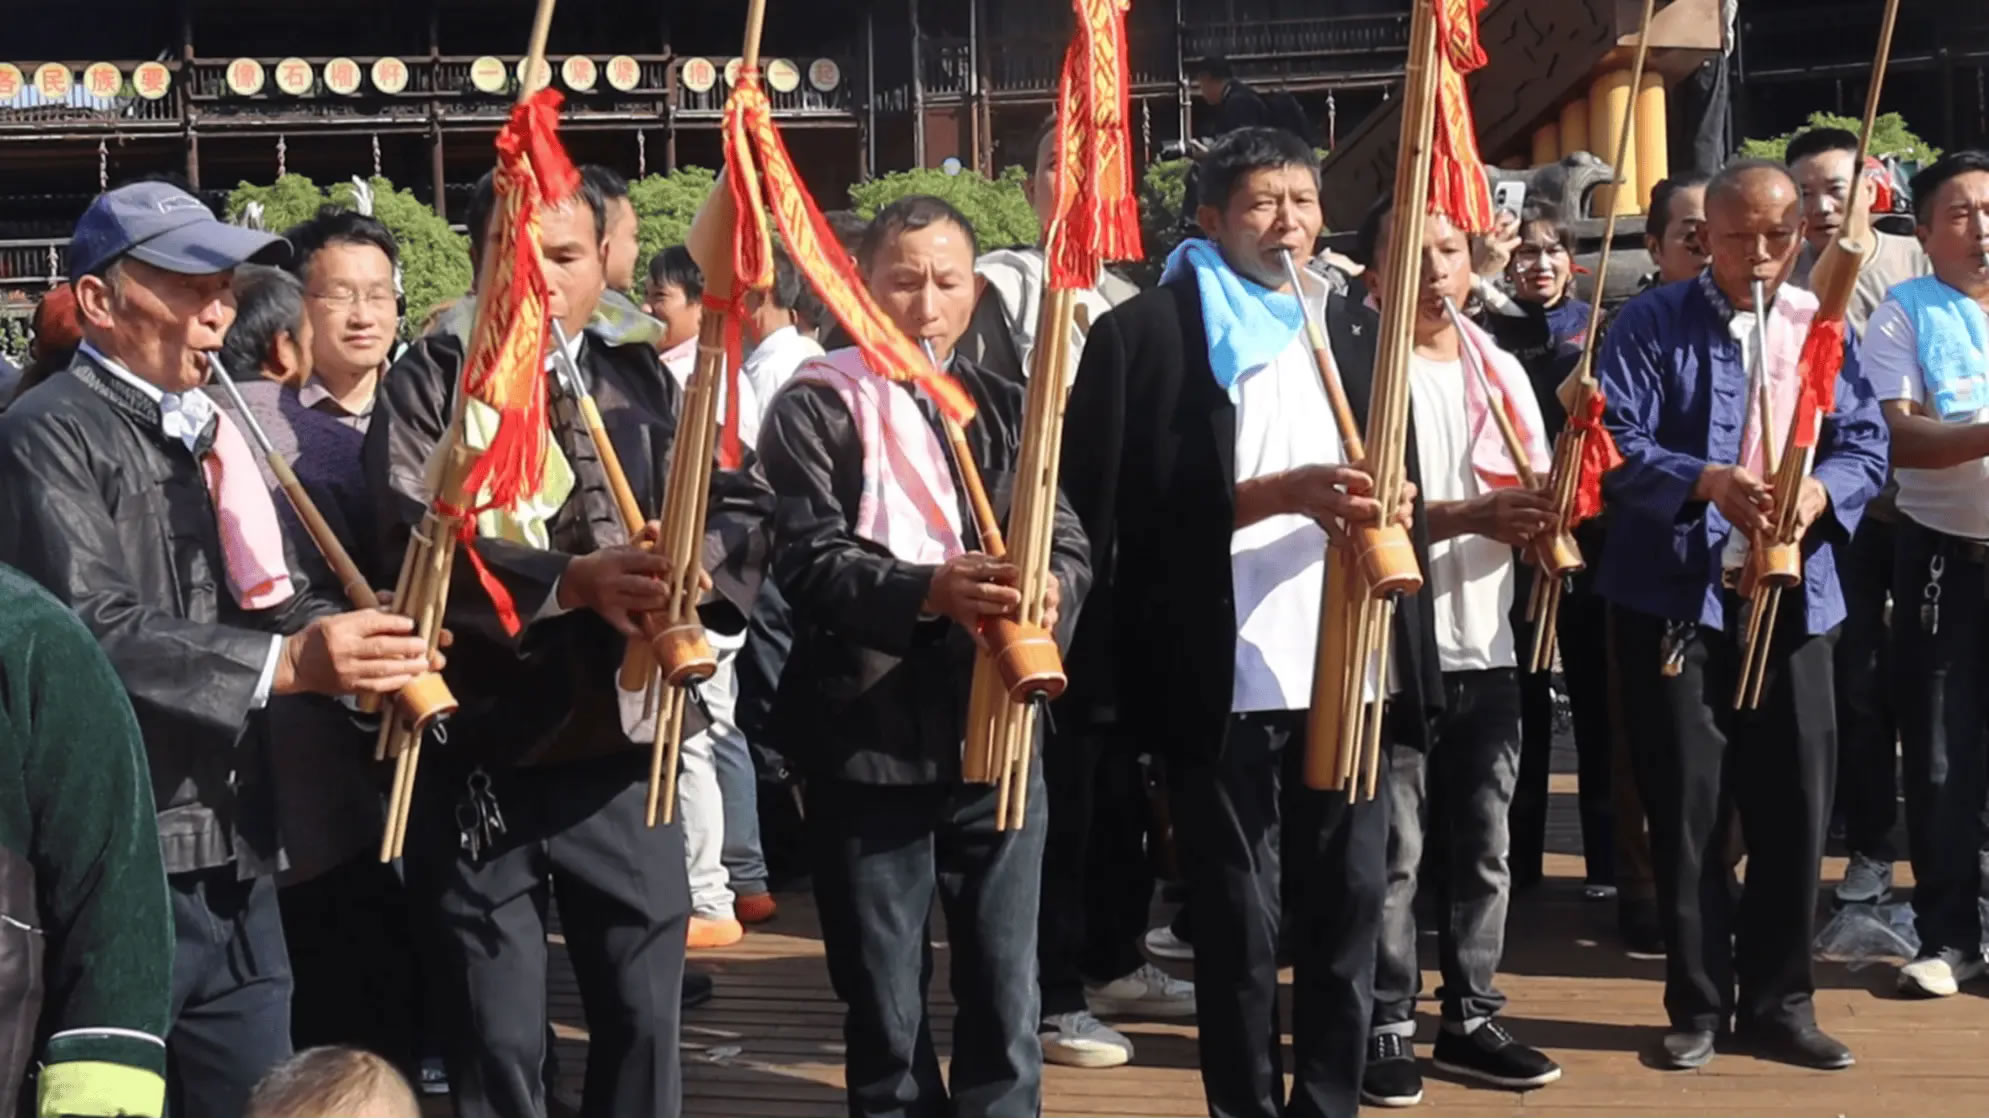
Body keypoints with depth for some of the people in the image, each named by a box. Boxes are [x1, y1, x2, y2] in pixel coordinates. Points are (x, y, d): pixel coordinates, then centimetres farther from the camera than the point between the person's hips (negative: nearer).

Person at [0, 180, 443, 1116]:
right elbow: (94, 632, -22)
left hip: (239, 862, 8)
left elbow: (278, 598, 16)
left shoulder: (213, 431, 17)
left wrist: (367, 650, -6)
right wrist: (286, 663, -29)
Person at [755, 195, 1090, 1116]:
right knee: (885, 1016, 8)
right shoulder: (815, 408, -1)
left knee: (1006, 1003, 8)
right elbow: (809, 563, -14)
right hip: (868, 745, -3)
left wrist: (1050, 586, -21)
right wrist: (929, 590, -30)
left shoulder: (1007, 408, 12)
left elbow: (1069, 545, 3)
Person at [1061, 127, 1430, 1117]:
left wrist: (1384, 508, -5)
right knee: (1238, 925, 3)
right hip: (1223, 682, -4)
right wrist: (1276, 494, -19)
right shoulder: (1145, 333, -1)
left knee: (1349, 911, 7)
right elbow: (1135, 508, -9)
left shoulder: (1356, 332, 17)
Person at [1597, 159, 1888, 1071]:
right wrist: (1708, 481, -27)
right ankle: (1698, 1005, 14)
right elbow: (1619, 446, -11)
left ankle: (1780, 1001, 18)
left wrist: (1820, 491, -16)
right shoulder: (1652, 324, -2)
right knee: (1687, 807, 2)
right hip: (1676, 597, -3)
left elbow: (1866, 443, 5)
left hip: (1792, 596, 3)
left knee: (1795, 805, 5)